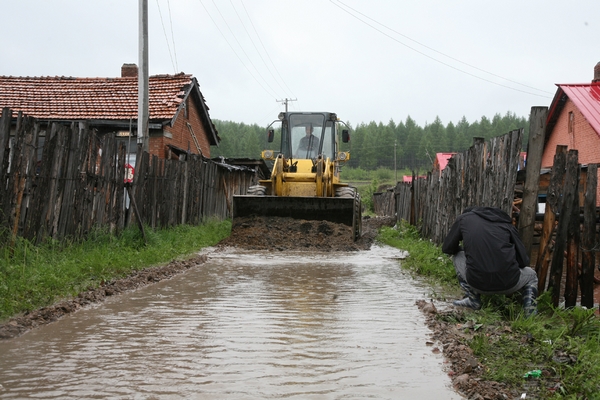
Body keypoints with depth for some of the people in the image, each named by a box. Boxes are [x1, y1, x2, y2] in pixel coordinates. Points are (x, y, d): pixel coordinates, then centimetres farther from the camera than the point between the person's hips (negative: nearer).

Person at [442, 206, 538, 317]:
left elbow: (447, 248, 18)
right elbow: (524, 261, 13)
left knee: (457, 257, 30)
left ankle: (473, 299, 17)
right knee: (531, 274, 35)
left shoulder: (464, 218, 14)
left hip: (477, 283, -1)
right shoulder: (506, 223, 17)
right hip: (508, 284, 1)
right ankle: (530, 308, 7)